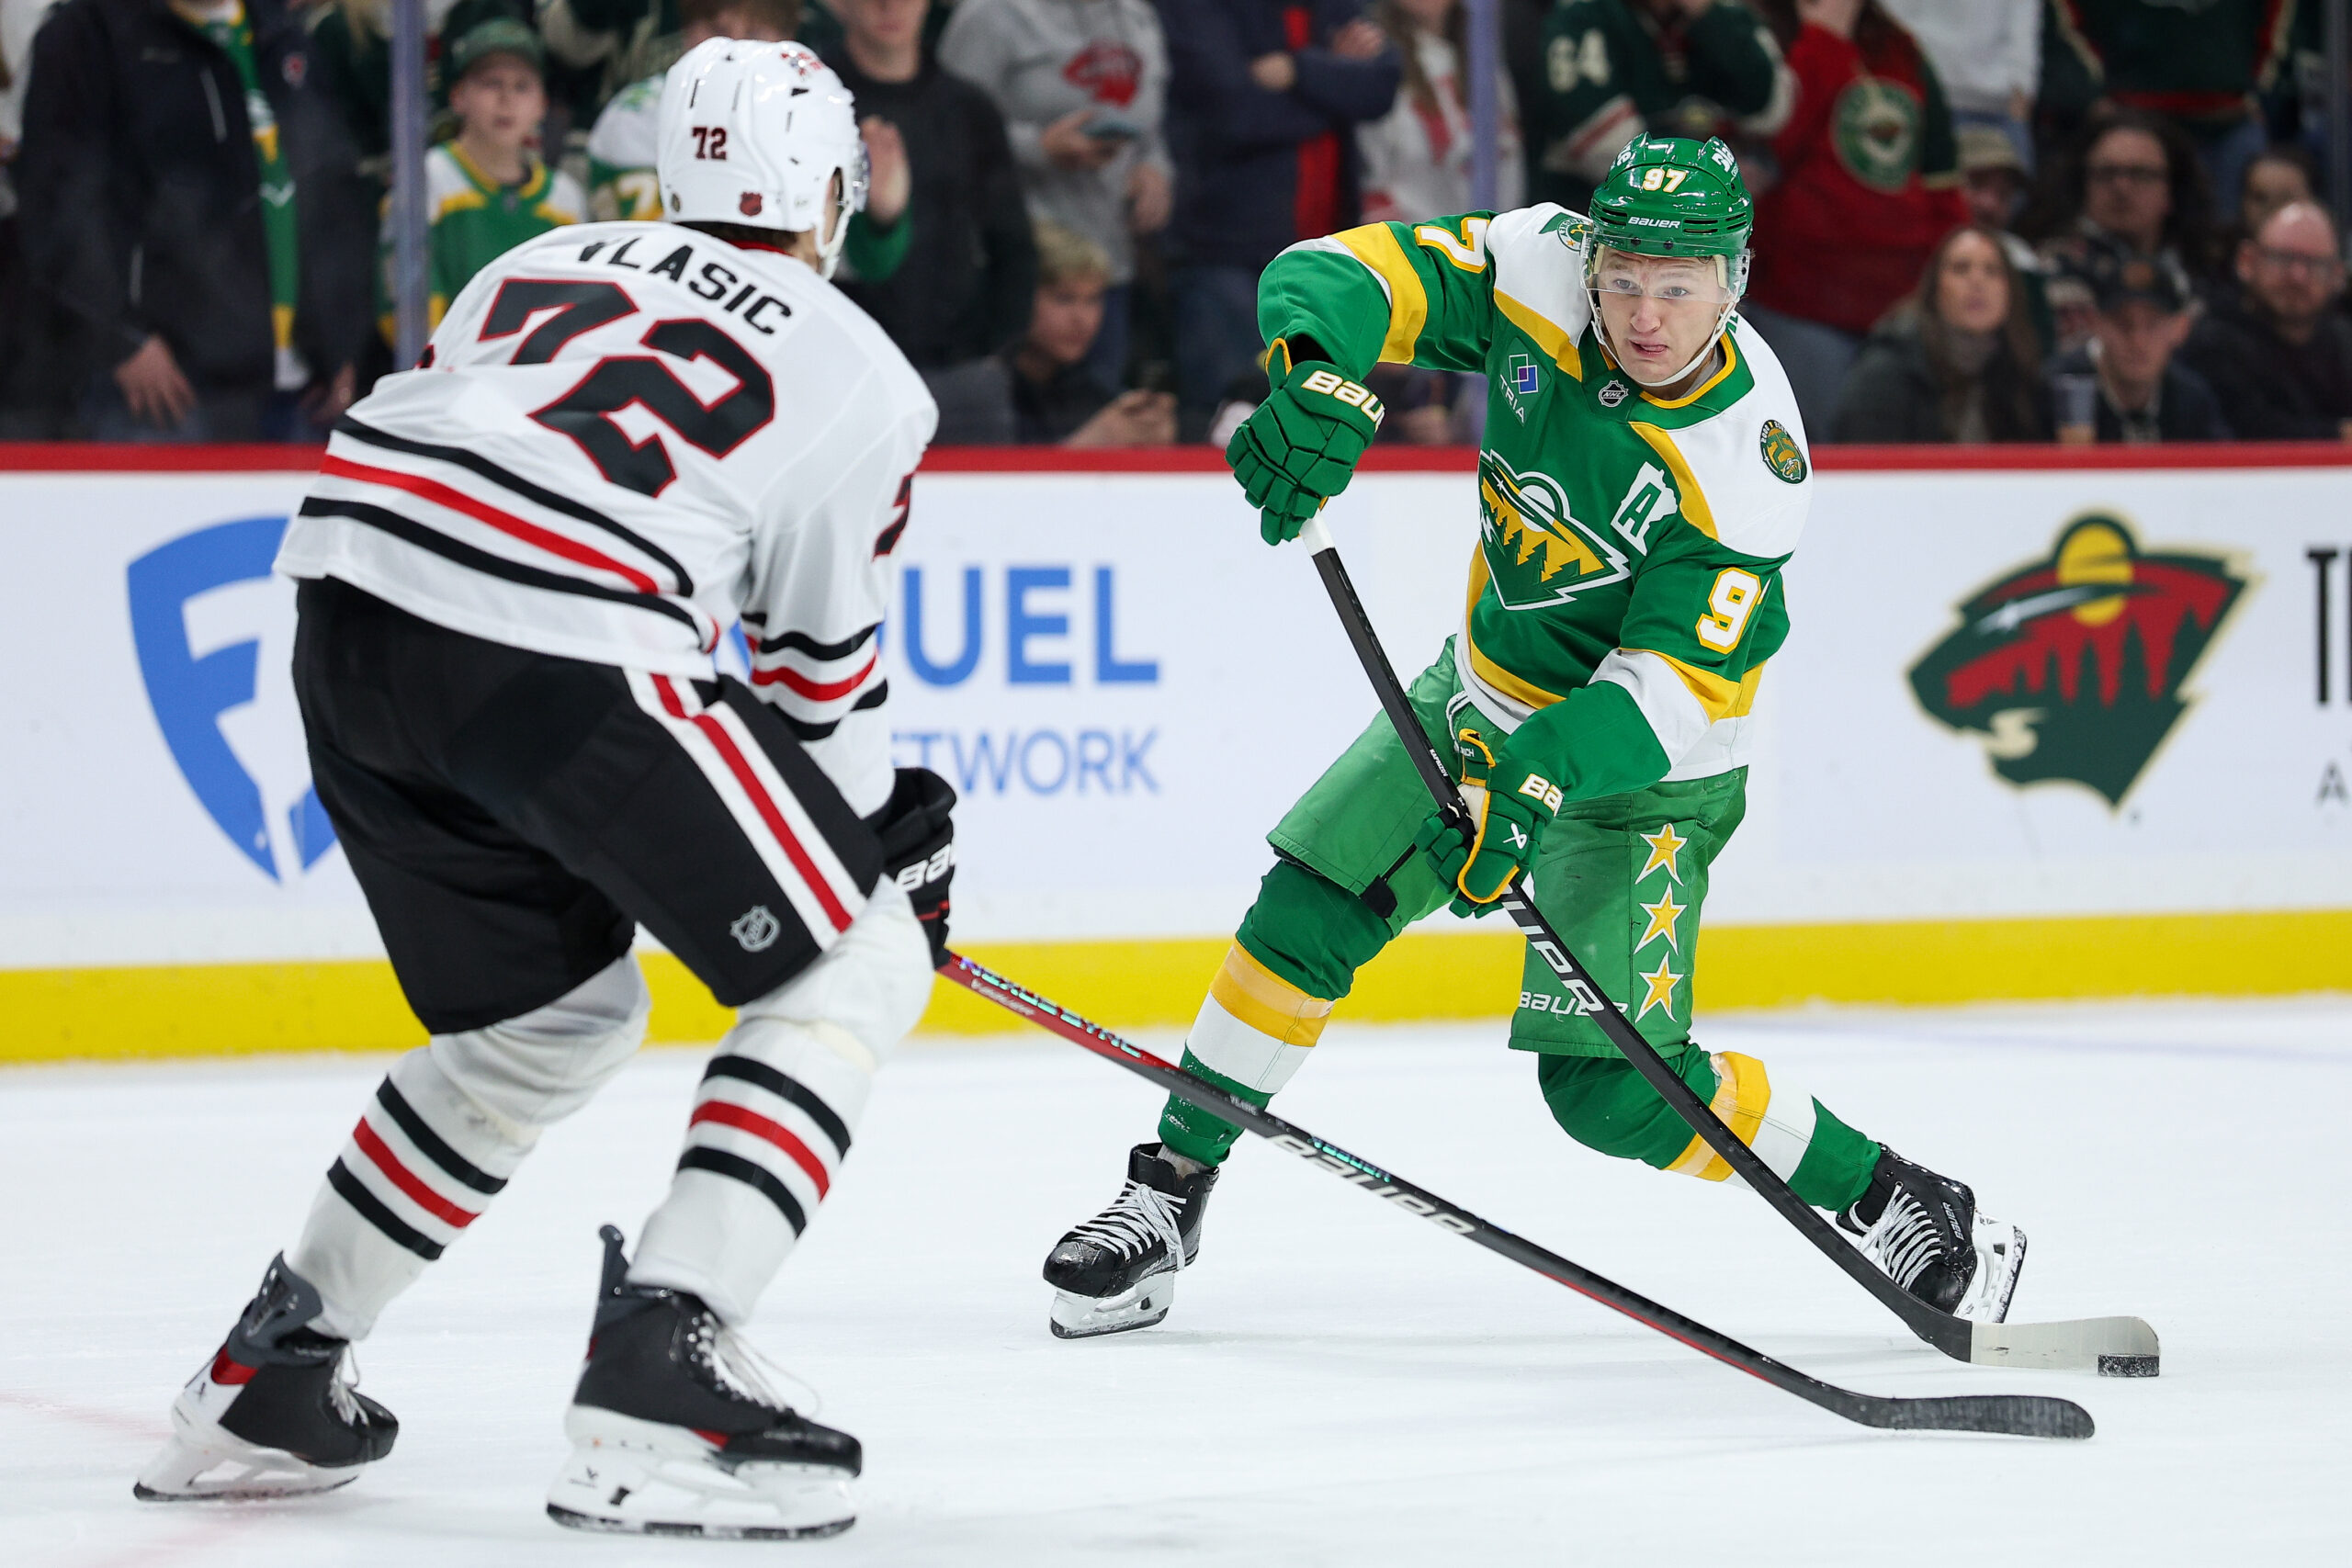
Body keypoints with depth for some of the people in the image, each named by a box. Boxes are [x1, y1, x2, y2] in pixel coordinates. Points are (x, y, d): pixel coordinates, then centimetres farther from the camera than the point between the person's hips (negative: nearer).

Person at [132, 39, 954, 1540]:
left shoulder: (542, 264, 29)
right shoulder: (863, 375, 15)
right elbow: (820, 666, 16)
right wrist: (895, 834, 33)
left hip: (351, 607, 7)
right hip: (563, 655, -7)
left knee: (555, 1013, 27)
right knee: (851, 973, 9)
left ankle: (266, 1379, 29)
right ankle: (656, 1375, -6)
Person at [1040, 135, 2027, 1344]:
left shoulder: (1749, 465, -29)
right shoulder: (1542, 272, -18)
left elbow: (1667, 686, -31)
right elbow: (1348, 271, -22)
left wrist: (1537, 781, -45)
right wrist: (1322, 381, -43)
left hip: (1643, 767, -5)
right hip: (1486, 698, 5)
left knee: (1609, 1087, -12)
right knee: (1307, 914, -3)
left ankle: (1897, 1203, 4)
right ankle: (1166, 1195, 13)